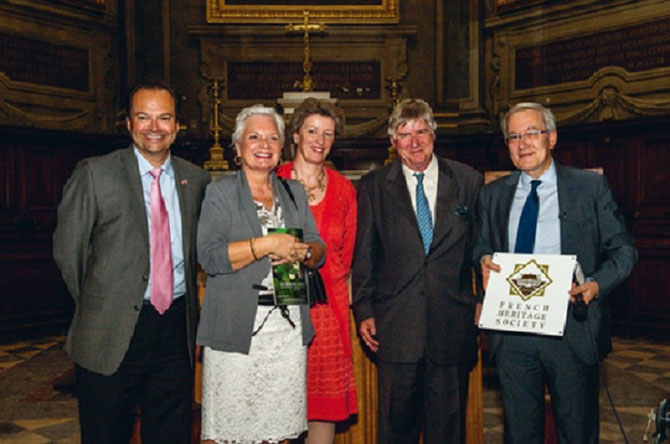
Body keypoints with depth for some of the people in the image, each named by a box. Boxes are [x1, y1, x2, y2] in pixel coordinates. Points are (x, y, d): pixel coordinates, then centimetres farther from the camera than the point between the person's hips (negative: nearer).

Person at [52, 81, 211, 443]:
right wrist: (96, 308, 5)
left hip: (176, 330, 3)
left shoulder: (196, 180, 6)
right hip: (111, 333, -3)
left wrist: (183, 304, 10)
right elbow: (67, 252, -1)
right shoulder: (95, 173, -4)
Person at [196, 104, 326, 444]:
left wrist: (302, 252, -9)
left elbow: (319, 250, 14)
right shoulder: (221, 192, 0)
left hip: (289, 328, 4)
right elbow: (209, 256, -12)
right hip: (235, 328, -4)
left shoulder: (295, 192, 15)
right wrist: (268, 244, -16)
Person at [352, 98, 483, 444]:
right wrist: (364, 311, 1)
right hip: (396, 325, 0)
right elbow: (364, 255, 5)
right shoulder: (373, 186, 4)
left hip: (452, 323, 1)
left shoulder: (468, 181, 5)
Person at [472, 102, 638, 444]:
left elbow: (622, 249, 2)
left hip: (572, 330, -2)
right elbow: (481, 245, 17)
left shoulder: (591, 187, 1)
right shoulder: (492, 194, 9)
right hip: (510, 332, 3)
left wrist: (597, 284, -16)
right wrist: (483, 259, -6)